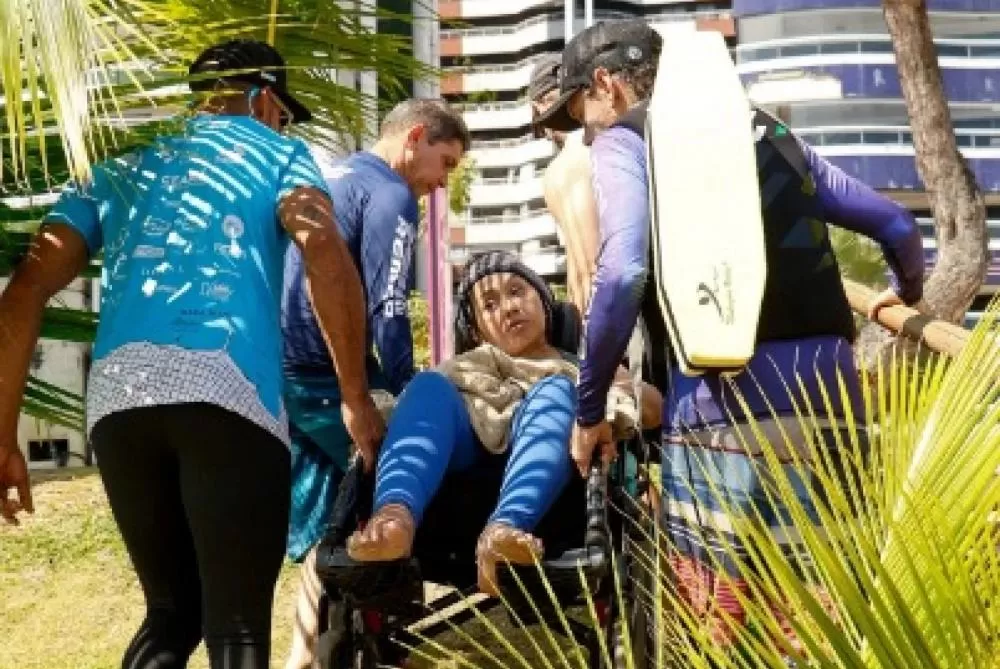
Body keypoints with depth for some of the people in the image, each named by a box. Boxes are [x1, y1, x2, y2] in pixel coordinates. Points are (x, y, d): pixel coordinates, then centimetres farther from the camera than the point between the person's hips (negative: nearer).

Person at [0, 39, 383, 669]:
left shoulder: (119, 166, 30)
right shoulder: (277, 153, 19)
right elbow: (324, 250, -3)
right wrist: (356, 396, 0)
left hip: (116, 395, 4)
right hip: (228, 388, -4)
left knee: (172, 613, 19)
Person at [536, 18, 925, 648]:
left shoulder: (624, 141, 5)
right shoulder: (766, 128, 23)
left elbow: (623, 275, -13)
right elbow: (897, 224, 24)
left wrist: (589, 407, -1)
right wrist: (908, 293, 46)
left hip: (725, 396, -6)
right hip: (833, 384, 6)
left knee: (723, 636, 5)